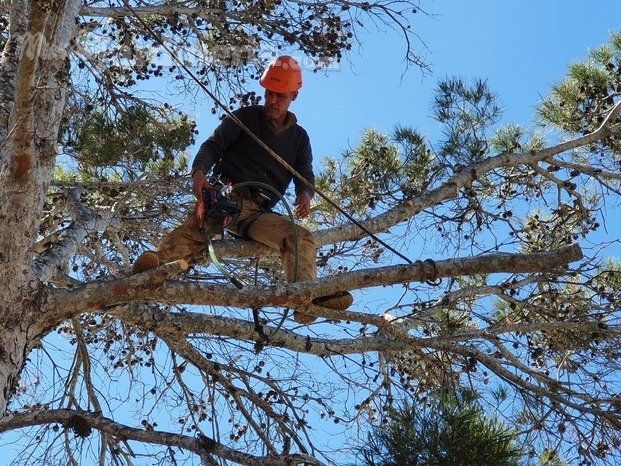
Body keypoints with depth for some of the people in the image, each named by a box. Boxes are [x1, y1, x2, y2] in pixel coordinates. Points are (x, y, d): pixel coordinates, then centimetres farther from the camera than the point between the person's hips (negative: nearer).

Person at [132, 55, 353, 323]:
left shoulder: (299, 137, 24)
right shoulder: (244, 118, 14)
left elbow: (305, 176, 16)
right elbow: (213, 145, 4)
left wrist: (305, 193, -11)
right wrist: (199, 171, -20)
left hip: (258, 213, 3)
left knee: (301, 238, -23)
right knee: (198, 226, -37)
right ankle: (159, 262, -64)